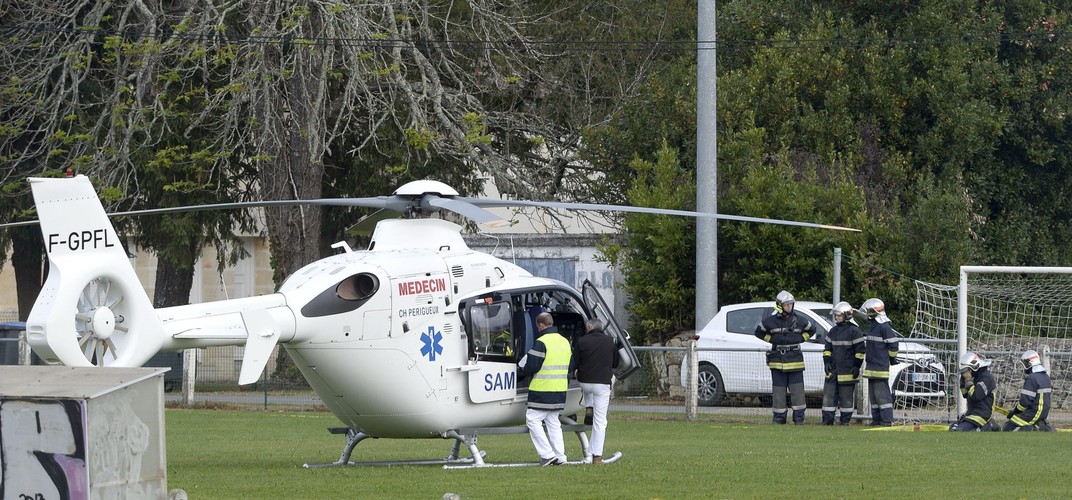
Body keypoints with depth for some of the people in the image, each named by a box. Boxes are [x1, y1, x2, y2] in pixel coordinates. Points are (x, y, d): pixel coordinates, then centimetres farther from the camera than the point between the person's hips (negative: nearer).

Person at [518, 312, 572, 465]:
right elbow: (570, 367, 21)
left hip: (543, 390, -8)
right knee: (553, 422, 14)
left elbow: (531, 367, -14)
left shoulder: (541, 343, -13)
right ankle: (560, 457, 11)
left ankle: (547, 454, -8)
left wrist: (522, 370, 6)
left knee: (533, 419, -1)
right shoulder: (565, 342, 13)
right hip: (560, 390, 8)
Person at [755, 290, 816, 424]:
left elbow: (812, 329, 22)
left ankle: (799, 418, 5)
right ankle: (779, 417, 9)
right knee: (778, 391, 2)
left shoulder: (799, 321, 5)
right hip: (777, 361, -1)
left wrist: (801, 338, 8)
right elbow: (759, 332, 16)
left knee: (797, 390, -2)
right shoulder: (770, 321, 1)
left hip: (795, 361, 1)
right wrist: (772, 340, 3)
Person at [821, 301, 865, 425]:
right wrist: (827, 362, 7)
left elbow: (860, 350, -7)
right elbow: (827, 348, 19)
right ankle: (827, 419, 5)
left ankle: (845, 419, 7)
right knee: (829, 393, 2)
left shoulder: (854, 331, -7)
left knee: (846, 396, 0)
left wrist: (857, 366, -10)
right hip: (833, 369, 6)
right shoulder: (833, 331, 13)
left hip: (848, 369, -6)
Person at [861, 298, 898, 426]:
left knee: (881, 394, -10)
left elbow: (894, 344, -15)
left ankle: (886, 420, -9)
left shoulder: (884, 327, -15)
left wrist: (892, 358, -1)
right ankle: (877, 419, 19)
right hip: (872, 366, 10)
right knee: (873, 395, 13)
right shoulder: (873, 325, 16)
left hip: (880, 367, -10)